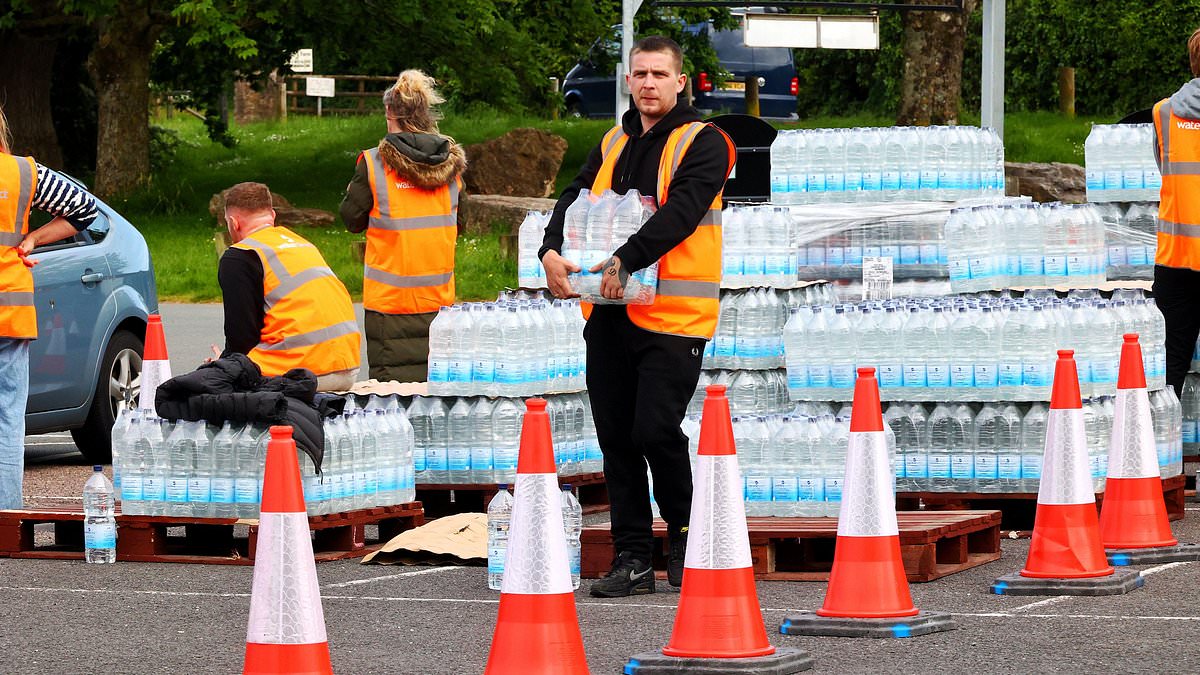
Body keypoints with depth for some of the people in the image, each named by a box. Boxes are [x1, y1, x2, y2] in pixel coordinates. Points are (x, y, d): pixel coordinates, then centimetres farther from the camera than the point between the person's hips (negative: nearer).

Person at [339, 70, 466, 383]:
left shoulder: (374, 163, -10)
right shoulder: (451, 162, 2)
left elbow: (353, 219, 1)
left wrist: (353, 191, 20)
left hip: (390, 299, -4)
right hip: (439, 298, 4)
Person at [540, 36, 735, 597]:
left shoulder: (702, 144, -3)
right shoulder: (613, 146, 16)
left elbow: (681, 212, -17)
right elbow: (576, 199, 7)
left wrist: (625, 261, -28)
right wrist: (552, 252, -14)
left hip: (672, 314, -6)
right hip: (609, 313, 6)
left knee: (656, 430, -13)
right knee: (616, 436, 6)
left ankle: (684, 536, 10)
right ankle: (631, 558, 12)